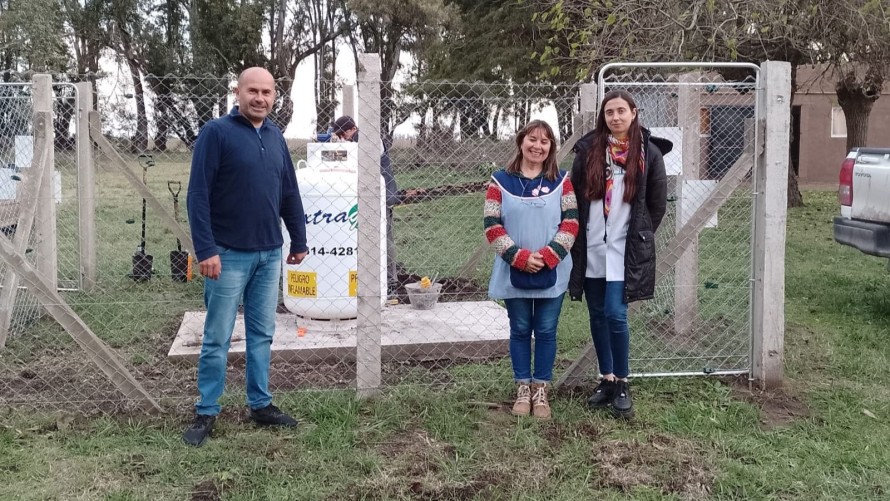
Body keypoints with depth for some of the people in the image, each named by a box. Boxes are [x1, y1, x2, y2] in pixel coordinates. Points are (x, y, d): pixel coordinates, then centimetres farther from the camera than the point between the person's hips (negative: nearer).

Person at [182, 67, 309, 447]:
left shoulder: (276, 137, 10)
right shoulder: (216, 133, -9)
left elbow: (290, 193, 15)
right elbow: (198, 195, -13)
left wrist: (299, 240, 16)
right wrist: (205, 249, -18)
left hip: (270, 255, 6)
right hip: (229, 255, -5)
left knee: (262, 334, 13)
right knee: (217, 339, 3)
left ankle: (260, 404, 23)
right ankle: (206, 412, 14)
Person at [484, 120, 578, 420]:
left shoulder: (561, 180, 2)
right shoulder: (501, 181, 0)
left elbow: (571, 223, -3)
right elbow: (492, 226, -5)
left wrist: (547, 257, -15)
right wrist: (520, 257, -15)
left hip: (552, 273, 0)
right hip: (514, 272, 0)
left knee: (546, 331, 6)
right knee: (520, 330, 9)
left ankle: (541, 391, 18)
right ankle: (523, 389, 21)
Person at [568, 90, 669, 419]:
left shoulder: (649, 152, -1)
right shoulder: (588, 149, 3)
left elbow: (658, 202, 6)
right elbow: (574, 195, 9)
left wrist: (641, 236, 8)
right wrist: (577, 235, 8)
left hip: (625, 249, -3)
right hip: (591, 247, 3)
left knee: (615, 314, -11)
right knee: (597, 315, 9)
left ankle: (622, 385, 4)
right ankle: (607, 380, 21)